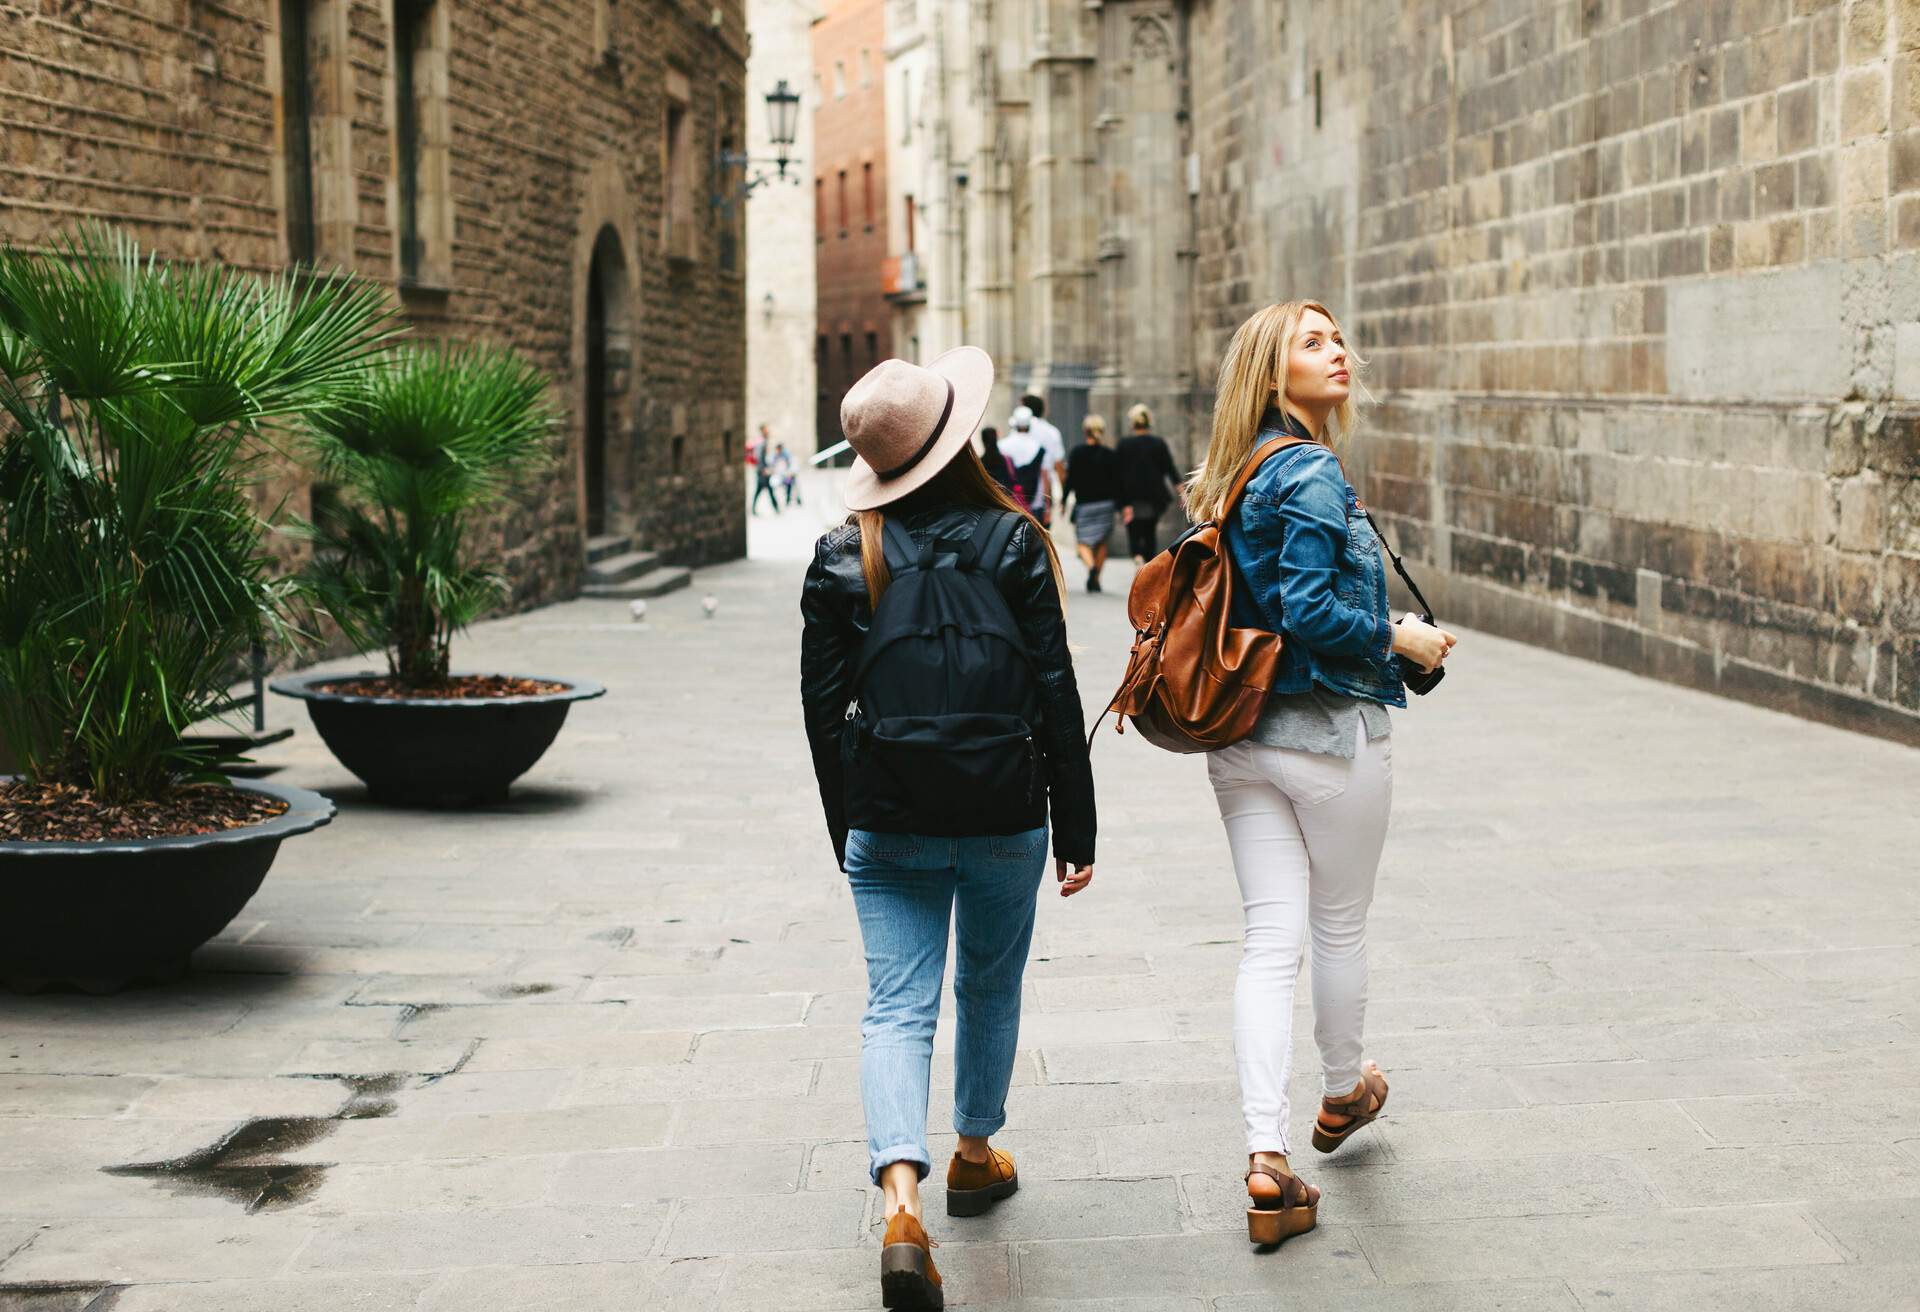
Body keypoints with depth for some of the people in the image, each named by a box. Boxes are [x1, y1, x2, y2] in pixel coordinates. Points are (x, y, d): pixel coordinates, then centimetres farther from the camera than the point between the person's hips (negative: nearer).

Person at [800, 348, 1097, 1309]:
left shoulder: (841, 560, -1)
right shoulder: (1013, 542, -5)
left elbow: (824, 710, 2)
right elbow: (1055, 695, -5)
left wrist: (849, 836, 13)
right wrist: (1076, 828, 2)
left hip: (889, 824, 0)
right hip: (1005, 815, 0)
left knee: (897, 1007, 0)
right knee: (990, 988, 21)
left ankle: (901, 1201, -19)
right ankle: (974, 1157, 39)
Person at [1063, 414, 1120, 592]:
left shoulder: (1077, 453, -5)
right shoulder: (1109, 454, 0)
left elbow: (1070, 479, -5)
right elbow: (1116, 482, 1)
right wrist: (1120, 504, 7)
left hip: (1084, 503, -3)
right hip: (1106, 502, 3)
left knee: (1082, 541, 1)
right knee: (1101, 542, 14)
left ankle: (1091, 566, -28)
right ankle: (1096, 579, 15)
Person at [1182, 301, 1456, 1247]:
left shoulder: (1232, 479, 9)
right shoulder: (1312, 474, -16)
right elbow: (1309, 610, -23)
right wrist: (1401, 638, -9)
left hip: (1241, 736, 7)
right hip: (1330, 734, -7)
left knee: (1270, 941, 3)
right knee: (1341, 928, 16)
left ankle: (1267, 1162, -3)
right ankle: (1342, 1094, 38)